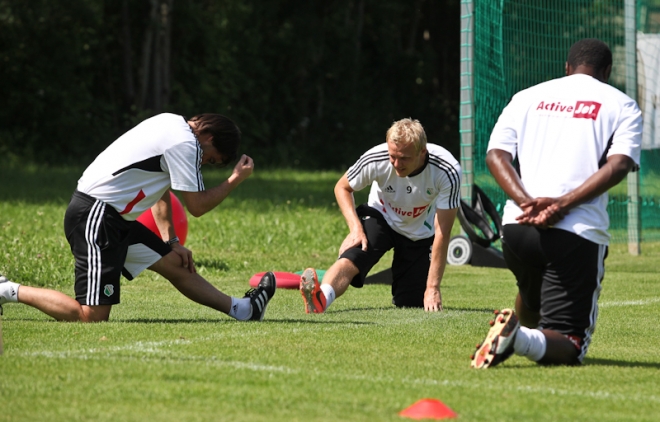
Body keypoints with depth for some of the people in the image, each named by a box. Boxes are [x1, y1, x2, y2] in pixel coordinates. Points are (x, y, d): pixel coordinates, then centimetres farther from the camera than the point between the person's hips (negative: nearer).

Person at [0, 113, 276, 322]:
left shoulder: (171, 125, 16)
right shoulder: (185, 143, -15)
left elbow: (160, 190, 26)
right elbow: (197, 206, -10)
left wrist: (171, 242, 21)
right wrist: (236, 180, 1)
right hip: (95, 216, -11)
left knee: (177, 265, 14)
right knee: (92, 317, -15)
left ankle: (242, 309, 23)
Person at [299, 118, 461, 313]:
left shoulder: (448, 171, -31)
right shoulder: (376, 160, -28)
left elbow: (442, 233, -26)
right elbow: (342, 187, -7)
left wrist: (433, 288, -25)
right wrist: (356, 228, -24)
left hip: (420, 234, 1)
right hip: (381, 217, -1)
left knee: (410, 305, -4)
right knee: (350, 258, -33)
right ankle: (321, 298, -58)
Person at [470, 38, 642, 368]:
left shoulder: (527, 97, 19)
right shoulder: (621, 105, 10)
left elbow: (495, 155, 5)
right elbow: (619, 165, -8)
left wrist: (526, 202, -8)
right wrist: (562, 204, -15)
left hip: (515, 225, 4)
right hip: (577, 232, -4)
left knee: (531, 294, 37)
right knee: (569, 347, -7)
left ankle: (518, 327, 10)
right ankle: (521, 338, -36)